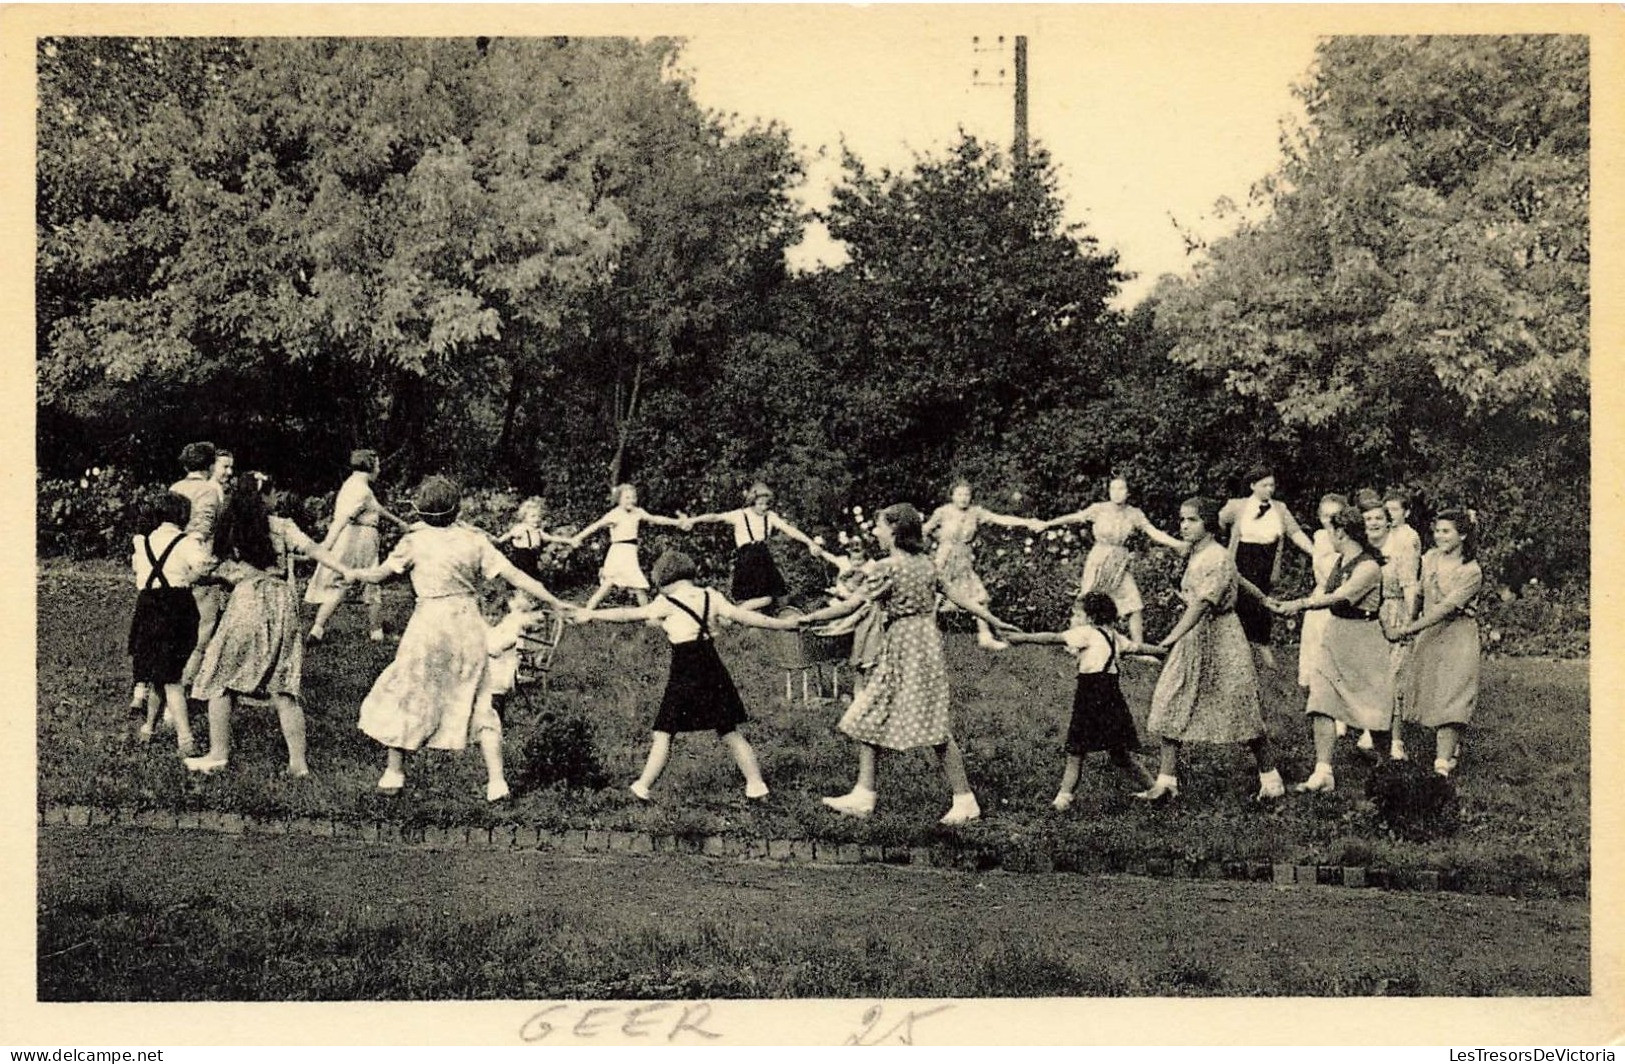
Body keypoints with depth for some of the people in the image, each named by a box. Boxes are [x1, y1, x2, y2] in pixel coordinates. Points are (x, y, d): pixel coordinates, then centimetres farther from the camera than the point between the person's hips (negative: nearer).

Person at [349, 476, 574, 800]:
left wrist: (353, 574, 24)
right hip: (469, 626, 3)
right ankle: (496, 780, 3)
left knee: (402, 694, 16)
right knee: (478, 704, 11)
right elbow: (514, 575, -2)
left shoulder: (415, 540, -5)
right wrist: (554, 602, 3)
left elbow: (379, 574, 3)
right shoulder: (474, 539, 0)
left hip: (429, 624, -3)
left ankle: (394, 772, 19)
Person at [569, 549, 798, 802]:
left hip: (685, 674, -5)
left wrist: (591, 615, 6)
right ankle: (756, 784, 12)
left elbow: (631, 614, -2)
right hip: (713, 670, 5)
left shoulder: (668, 604, -5)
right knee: (729, 733, 12)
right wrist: (780, 624, 17)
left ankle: (643, 787, -1)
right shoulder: (710, 596, 6)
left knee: (663, 734, 0)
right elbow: (742, 615, 8)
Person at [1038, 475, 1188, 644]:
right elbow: (1074, 518, -2)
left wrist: (1177, 544, -13)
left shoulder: (1135, 514, 2)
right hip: (1098, 563, -2)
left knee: (1136, 608, -5)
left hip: (1121, 566, 2)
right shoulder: (1099, 509, -4)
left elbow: (1155, 533, -2)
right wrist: (1047, 524, -7)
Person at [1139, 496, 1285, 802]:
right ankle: (1166, 781, 2)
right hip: (1191, 639, 9)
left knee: (1241, 711, 1)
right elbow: (1241, 584, 20)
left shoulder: (1217, 558, -18)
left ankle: (1270, 778, 16)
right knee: (1169, 708, 0)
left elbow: (1201, 604, -27)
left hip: (1220, 641, -9)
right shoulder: (1193, 556, 10)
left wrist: (1172, 638, -33)